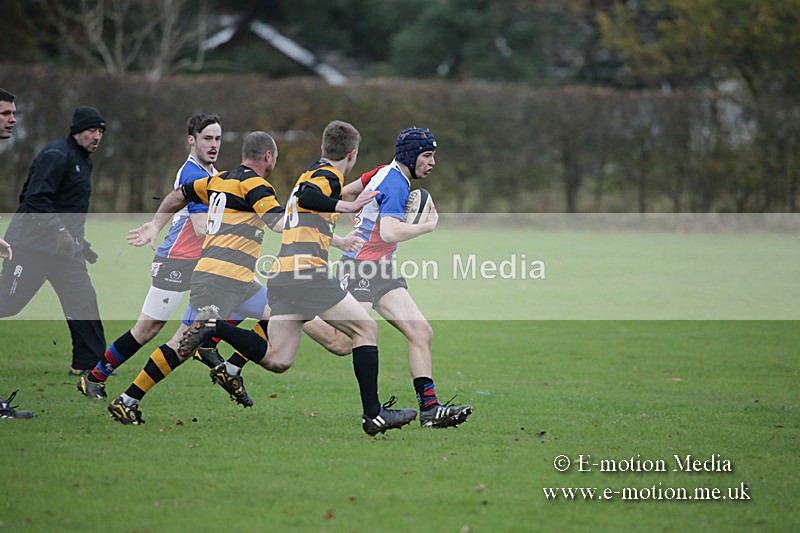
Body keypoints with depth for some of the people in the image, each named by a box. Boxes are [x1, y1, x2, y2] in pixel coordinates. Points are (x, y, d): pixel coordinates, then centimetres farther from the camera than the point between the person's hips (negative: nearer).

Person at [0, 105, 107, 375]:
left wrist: (79, 241, 21)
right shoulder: (56, 155, -14)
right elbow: (36, 198, -22)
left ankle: (88, 364, 2)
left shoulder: (83, 160, 17)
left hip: (65, 245, 9)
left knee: (83, 300, -2)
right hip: (32, 244, -9)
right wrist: (58, 231, -29)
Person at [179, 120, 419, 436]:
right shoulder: (329, 174, -4)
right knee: (366, 328, 1)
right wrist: (348, 206, -30)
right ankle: (373, 415, -2)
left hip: (280, 275, 9)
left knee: (277, 360, 3)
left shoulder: (312, 173, 25)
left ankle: (214, 325, -7)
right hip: (307, 271, -9)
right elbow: (306, 198, -24)